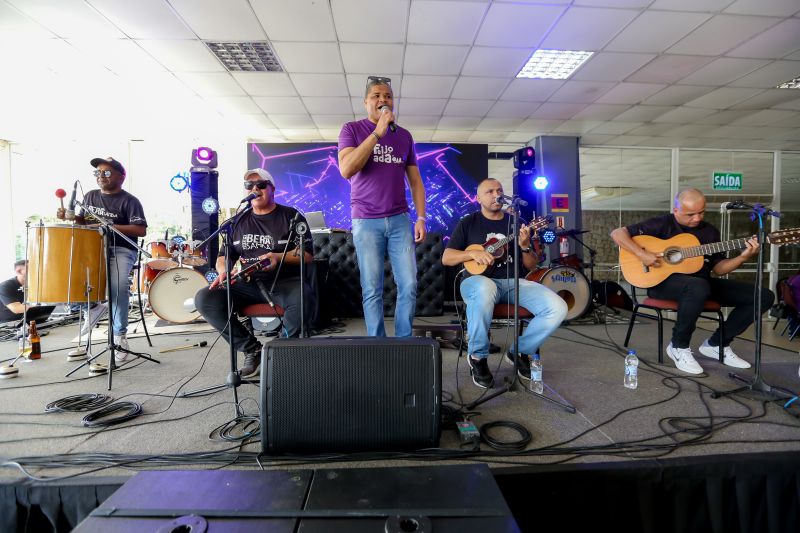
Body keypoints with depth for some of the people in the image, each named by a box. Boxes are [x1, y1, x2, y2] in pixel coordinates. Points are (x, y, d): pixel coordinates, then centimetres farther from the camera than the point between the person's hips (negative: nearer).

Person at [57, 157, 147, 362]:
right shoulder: (90, 196, 16)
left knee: (118, 286, -30)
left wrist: (110, 226, -20)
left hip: (121, 250, -6)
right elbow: (81, 220, 27)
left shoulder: (129, 201, -3)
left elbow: (141, 230, -12)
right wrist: (68, 216, 5)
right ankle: (94, 303, 6)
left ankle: (120, 335, -13)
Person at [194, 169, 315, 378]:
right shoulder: (239, 222, 18)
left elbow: (307, 255, -2)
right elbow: (224, 256, 19)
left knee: (303, 299, -38)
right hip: (248, 284, 5)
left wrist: (278, 257, -19)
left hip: (284, 281, -4)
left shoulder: (291, 216, 5)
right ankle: (252, 349, -5)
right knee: (204, 298, -18)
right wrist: (223, 271, -4)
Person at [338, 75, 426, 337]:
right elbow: (346, 170, -15)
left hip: (400, 220, 3)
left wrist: (421, 218, 3)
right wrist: (378, 132, -16)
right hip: (366, 222, -3)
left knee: (409, 286, 0)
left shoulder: (404, 135, 13)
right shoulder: (352, 129, 2)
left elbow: (415, 180, 14)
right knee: (372, 290, 0)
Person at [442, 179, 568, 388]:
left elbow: (532, 266, 13)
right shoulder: (468, 223, 10)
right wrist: (473, 254, -13)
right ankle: (478, 357, -19)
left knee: (558, 308, -20)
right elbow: (446, 258, 4)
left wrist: (525, 246, -8)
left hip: (514, 283, 4)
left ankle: (520, 351, 4)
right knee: (485, 289, -42)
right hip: (479, 280, -3)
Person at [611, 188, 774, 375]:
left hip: (702, 282, 7)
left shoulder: (710, 232, 12)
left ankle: (717, 344, 10)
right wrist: (642, 254, -23)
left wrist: (744, 256, -7)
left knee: (764, 296, -2)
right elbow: (617, 233, -11)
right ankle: (679, 346, -17)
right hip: (663, 282, -6)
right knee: (699, 287, -41)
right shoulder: (662, 224, -5)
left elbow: (718, 268, 11)